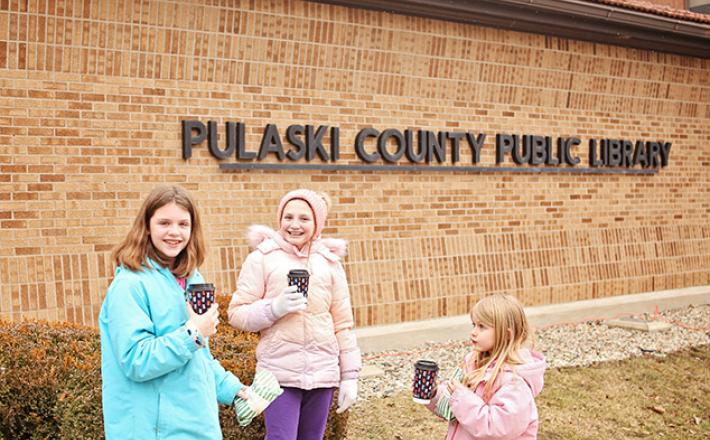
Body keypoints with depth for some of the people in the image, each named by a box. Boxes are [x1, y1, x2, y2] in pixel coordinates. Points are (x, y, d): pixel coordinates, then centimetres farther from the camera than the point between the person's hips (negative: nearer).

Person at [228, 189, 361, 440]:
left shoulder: (329, 261, 9)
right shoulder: (262, 258, 0)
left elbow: (342, 323, 11)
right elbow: (236, 315, -2)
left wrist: (350, 375, 8)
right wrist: (275, 308, -18)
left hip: (323, 372, 3)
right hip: (280, 372, -3)